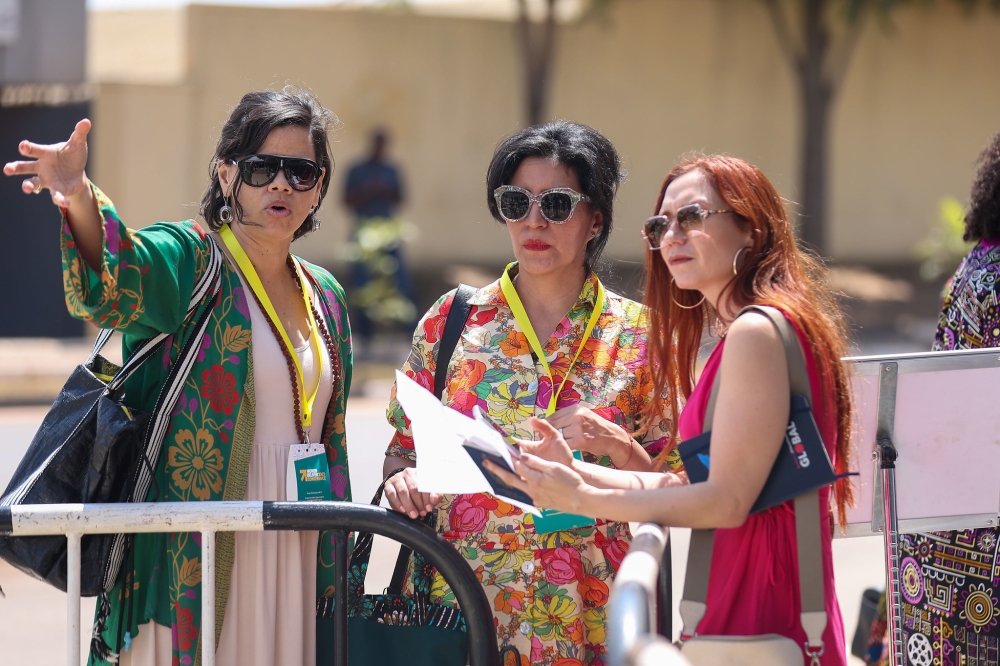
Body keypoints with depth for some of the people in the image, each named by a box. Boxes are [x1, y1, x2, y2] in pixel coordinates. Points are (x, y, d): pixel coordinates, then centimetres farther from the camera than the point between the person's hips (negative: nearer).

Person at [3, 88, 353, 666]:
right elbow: (115, 283, -28)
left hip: (295, 568, 6)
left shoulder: (325, 297, 15)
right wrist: (78, 199, -49)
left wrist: (340, 576, 21)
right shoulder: (187, 260, -4)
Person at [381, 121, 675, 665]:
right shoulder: (451, 321, 4)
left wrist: (618, 447, -15)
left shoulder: (637, 336, 2)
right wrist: (403, 479, -10)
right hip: (455, 600, 1)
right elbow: (403, 451, 11)